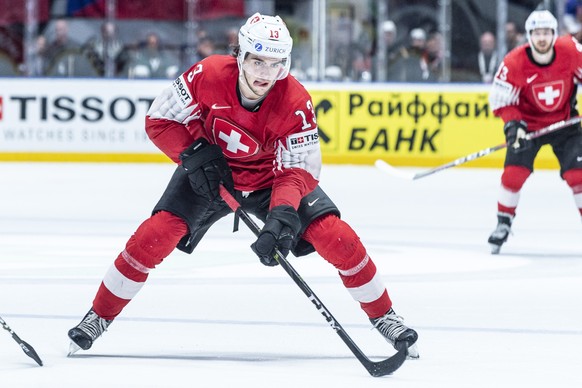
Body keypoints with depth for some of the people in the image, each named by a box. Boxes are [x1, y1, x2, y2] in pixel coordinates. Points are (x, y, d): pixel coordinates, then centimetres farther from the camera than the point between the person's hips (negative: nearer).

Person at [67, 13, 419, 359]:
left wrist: (283, 214, -44)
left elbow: (298, 170, -26)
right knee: (155, 236, -18)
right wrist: (196, 154, -29)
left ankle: (383, 315, 6)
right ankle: (99, 316, 0)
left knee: (338, 239, -14)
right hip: (211, 173, 0)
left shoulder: (295, 102, -28)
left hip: (271, 178, 0)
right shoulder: (208, 75, -28)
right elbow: (160, 120, -15)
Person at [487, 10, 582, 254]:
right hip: (528, 122, -1)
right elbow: (500, 99, -13)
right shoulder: (514, 63, -22)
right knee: (514, 173, -13)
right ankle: (503, 224, 5)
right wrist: (513, 124, -27)